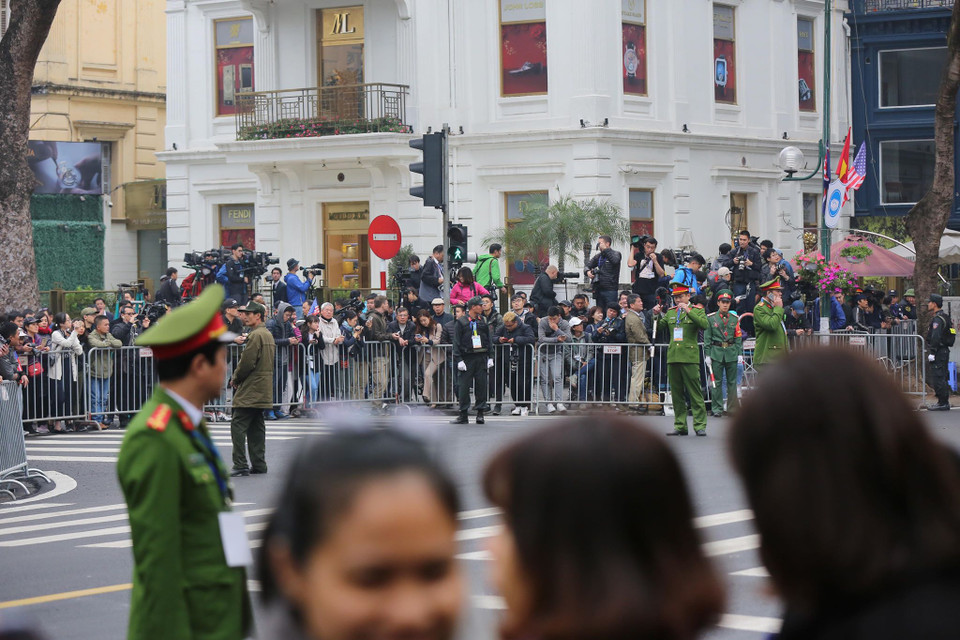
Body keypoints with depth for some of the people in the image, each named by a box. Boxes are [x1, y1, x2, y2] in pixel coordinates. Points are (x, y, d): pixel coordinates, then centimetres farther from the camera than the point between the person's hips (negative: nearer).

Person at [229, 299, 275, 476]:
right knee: (256, 427, 12)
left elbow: (247, 362, -18)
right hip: (263, 390, 10)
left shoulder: (255, 335, -14)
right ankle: (259, 464, 12)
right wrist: (238, 379, 17)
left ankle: (240, 465, -14)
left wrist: (235, 379, -1)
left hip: (250, 389, -10)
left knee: (238, 425, -10)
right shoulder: (267, 334, 18)